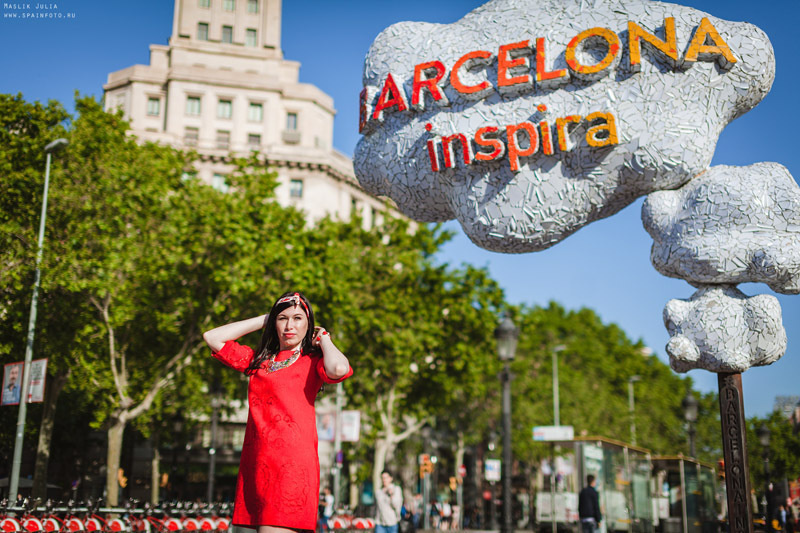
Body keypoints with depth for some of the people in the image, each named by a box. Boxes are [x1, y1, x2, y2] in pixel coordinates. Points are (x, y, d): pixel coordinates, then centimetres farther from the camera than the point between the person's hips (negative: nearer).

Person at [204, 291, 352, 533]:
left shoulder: (312, 362, 6)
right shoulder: (259, 360, 22)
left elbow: (339, 369, -18)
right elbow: (212, 337, 19)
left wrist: (323, 338, 2)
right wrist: (264, 320, 19)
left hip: (292, 461, -6)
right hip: (257, 461, 6)